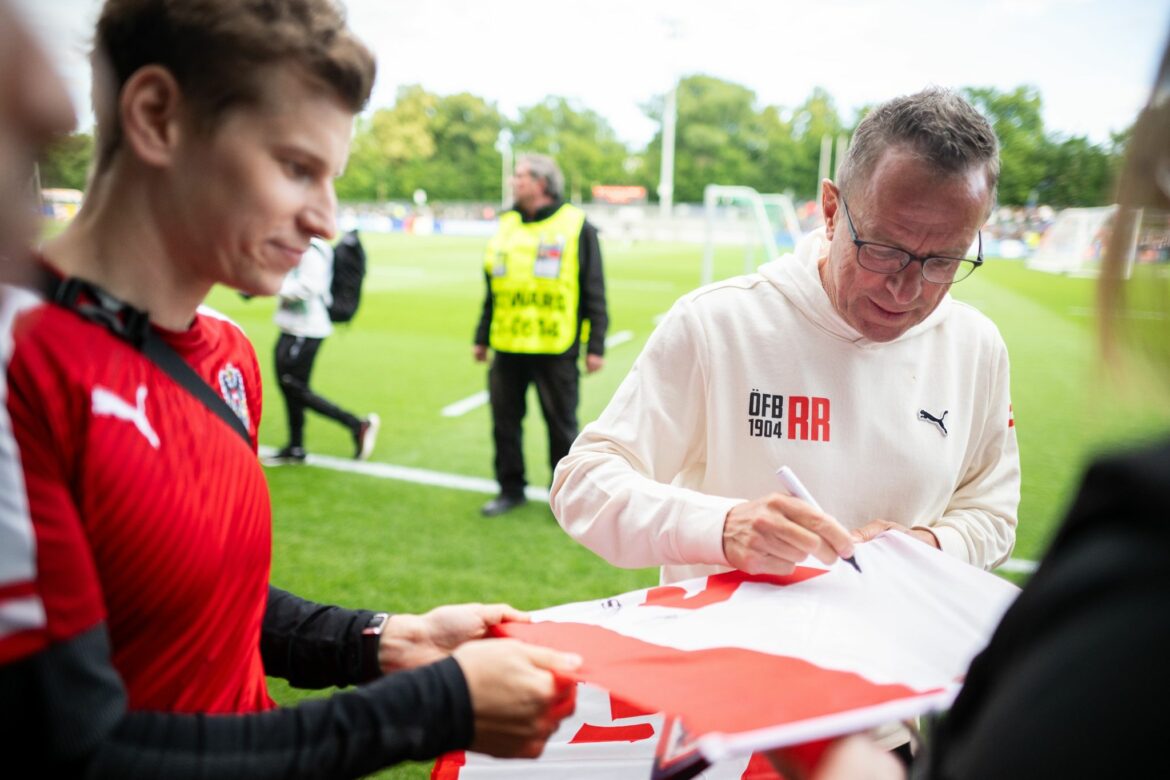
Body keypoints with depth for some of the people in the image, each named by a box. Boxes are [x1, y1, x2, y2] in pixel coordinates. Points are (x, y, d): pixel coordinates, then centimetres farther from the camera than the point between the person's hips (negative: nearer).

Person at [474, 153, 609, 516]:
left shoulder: (577, 227, -3)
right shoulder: (506, 225, 12)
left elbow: (594, 293, -3)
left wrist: (595, 346, -7)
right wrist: (482, 338, 16)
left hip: (556, 350, -5)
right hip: (508, 347, 5)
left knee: (562, 425, 5)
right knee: (504, 421, 9)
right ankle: (510, 489, 25)